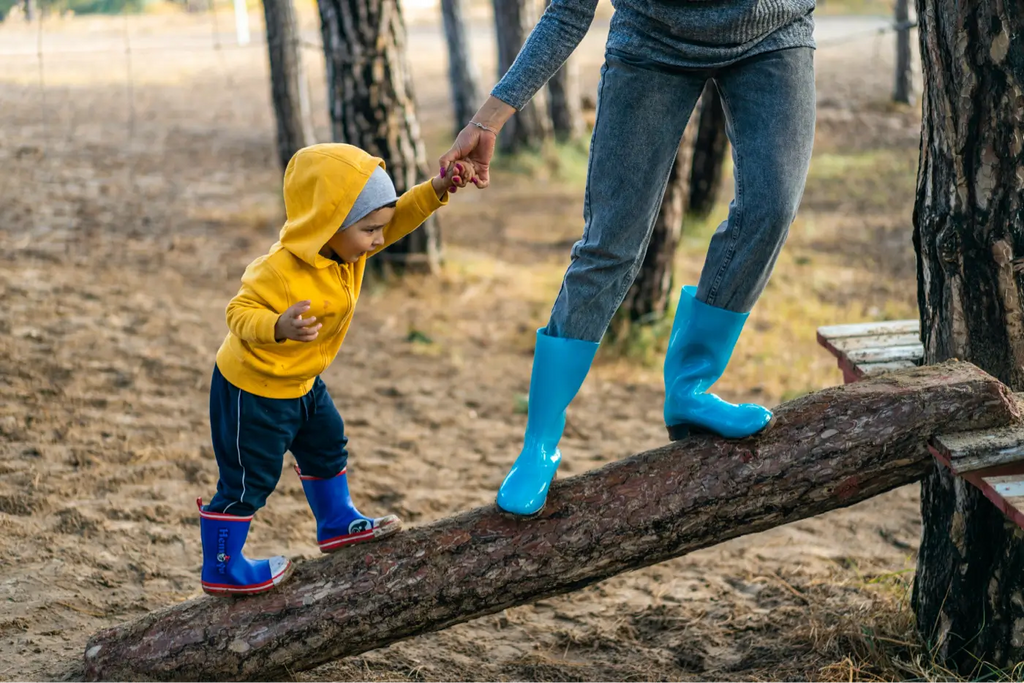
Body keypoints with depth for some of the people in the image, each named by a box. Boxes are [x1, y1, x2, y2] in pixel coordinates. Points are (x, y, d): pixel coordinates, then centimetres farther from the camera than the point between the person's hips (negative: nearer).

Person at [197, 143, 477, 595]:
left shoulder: (342, 245, -8)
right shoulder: (281, 271, -34)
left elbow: (398, 218, -2)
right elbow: (240, 313, -31)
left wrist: (437, 190, -16)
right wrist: (279, 328, -50)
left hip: (300, 382, 9)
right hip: (252, 389, -9)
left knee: (326, 446, 24)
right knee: (249, 480, 2)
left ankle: (338, 524, 45)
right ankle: (221, 570, 17)